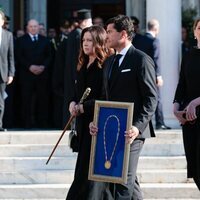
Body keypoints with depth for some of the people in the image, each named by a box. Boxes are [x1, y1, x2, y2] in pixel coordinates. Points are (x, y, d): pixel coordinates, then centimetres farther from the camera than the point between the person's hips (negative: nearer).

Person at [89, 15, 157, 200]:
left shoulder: (142, 60, -8)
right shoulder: (109, 62, 16)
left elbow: (151, 98, -12)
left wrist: (138, 126, -22)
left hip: (131, 131, -8)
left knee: (124, 180, -7)